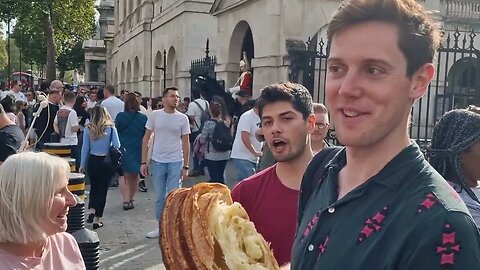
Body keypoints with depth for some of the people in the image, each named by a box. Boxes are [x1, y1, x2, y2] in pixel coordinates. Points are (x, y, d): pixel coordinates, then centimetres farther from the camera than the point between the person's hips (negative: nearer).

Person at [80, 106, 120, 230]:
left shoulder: (88, 129, -1)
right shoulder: (111, 128, -5)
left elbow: (85, 148, 0)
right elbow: (117, 146, -9)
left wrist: (82, 165, 7)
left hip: (93, 161, 2)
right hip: (107, 162, -1)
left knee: (94, 187, 22)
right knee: (102, 189, 6)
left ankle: (91, 211, 9)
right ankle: (97, 219, 9)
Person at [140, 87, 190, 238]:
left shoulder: (182, 118, -1)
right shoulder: (155, 115, -2)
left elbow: (185, 143, 2)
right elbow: (146, 139, 3)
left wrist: (186, 166, -1)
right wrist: (143, 162, -1)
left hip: (176, 162, -1)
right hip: (157, 161, 1)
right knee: (159, 197, 13)